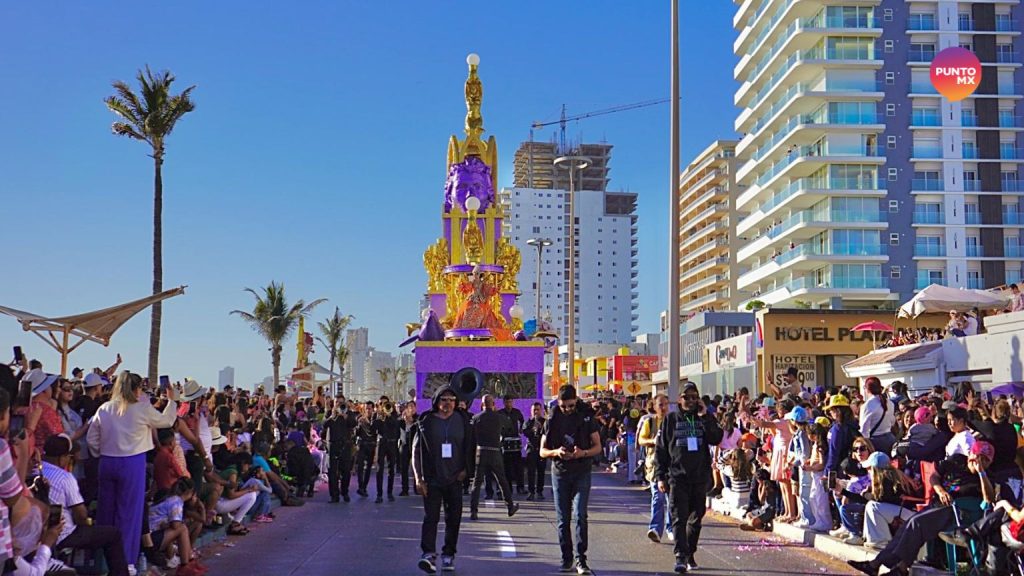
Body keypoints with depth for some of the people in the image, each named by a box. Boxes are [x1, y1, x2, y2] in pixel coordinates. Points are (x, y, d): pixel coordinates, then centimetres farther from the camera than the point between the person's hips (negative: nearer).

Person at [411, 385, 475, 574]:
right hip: (432, 479, -2)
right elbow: (416, 451, 1)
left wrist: (466, 470, 2)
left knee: (453, 518, 6)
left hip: (455, 479, 2)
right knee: (430, 517, -10)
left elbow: (470, 448, 11)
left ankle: (448, 555, 16)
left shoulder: (463, 421, 4)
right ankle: (428, 554, -17)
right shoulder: (426, 422, 0)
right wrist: (418, 477, -5)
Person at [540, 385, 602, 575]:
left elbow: (597, 447, 3)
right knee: (562, 519, 5)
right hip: (560, 472, 2)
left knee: (580, 516, -12)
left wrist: (584, 453, -18)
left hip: (581, 472, -2)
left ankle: (581, 560, -8)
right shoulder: (552, 420, 3)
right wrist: (556, 452, -17)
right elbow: (542, 451, 5)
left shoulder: (586, 418, 0)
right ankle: (566, 559, 14)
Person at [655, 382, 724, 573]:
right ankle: (680, 556, -14)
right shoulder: (671, 419, 5)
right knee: (679, 518, -10)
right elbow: (661, 448, 4)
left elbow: (716, 439, -8)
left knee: (696, 518, 10)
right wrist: (660, 476, -2)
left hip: (700, 477, 2)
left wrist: (705, 417, -13)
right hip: (677, 477, -2)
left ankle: (690, 554, 22)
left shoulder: (705, 418, 9)